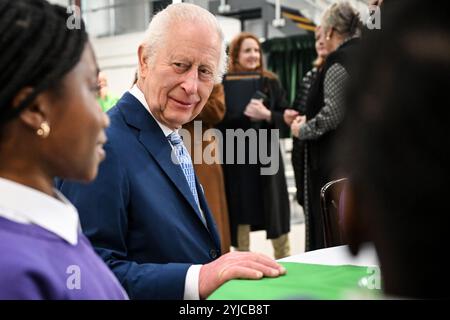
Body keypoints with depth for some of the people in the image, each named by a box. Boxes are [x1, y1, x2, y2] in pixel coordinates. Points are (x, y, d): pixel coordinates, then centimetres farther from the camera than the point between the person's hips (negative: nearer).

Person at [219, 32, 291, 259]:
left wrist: (266, 115, -14)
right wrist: (242, 113, -21)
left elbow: (285, 118, 4)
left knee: (276, 215, 5)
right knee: (241, 214, 5)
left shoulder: (271, 82, 7)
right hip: (236, 159, -2)